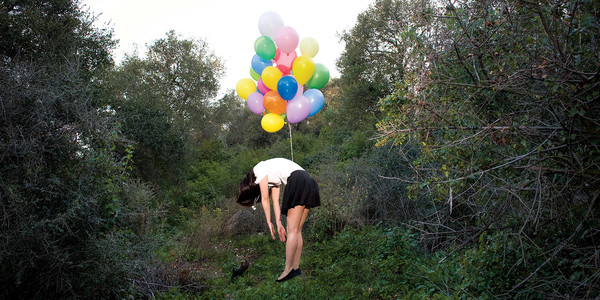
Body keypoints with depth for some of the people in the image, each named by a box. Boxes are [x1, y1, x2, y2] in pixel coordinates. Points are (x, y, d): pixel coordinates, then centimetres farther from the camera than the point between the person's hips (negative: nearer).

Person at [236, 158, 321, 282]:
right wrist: (278, 224, 17)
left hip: (298, 182, -9)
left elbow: (265, 199, 3)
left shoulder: (259, 169, 6)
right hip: (310, 184, 9)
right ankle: (296, 268, 11)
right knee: (297, 230, 9)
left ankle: (288, 270, -6)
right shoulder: (271, 176, 30)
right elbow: (275, 201, 23)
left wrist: (269, 222, 9)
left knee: (292, 230, -7)